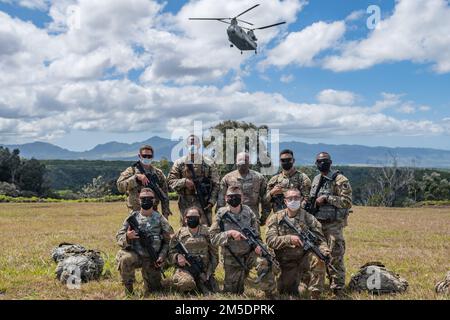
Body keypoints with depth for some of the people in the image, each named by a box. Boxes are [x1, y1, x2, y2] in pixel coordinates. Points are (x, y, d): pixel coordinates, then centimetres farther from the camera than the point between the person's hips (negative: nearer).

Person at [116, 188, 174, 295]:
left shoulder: (160, 219, -1)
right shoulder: (132, 217, 0)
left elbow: (168, 241, 4)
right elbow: (118, 237, 0)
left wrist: (162, 257, -10)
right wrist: (127, 237, -23)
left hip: (152, 259, 1)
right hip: (134, 254, 0)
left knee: (153, 290, 1)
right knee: (125, 259, -35)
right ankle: (128, 289, -12)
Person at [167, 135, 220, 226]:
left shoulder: (209, 163, 4)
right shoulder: (179, 163, 6)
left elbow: (215, 185, 4)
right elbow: (170, 180, 3)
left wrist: (211, 201, -6)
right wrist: (184, 182, -13)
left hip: (204, 205, -1)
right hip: (185, 205, 1)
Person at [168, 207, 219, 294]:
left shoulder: (207, 233, 5)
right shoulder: (179, 234, 4)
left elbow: (214, 254, 7)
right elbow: (171, 253, 9)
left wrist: (209, 273, -3)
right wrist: (177, 256, -14)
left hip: (204, 270, 2)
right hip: (185, 269, -2)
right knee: (185, 282, -35)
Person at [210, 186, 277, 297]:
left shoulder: (248, 211, -3)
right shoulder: (221, 214, -9)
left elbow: (256, 230, 7)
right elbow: (213, 237, -12)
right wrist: (230, 233, -27)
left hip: (250, 252, 0)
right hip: (232, 258, 0)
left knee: (264, 263, -31)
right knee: (231, 292, 5)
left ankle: (271, 295, -15)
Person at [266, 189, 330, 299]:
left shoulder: (309, 218, -3)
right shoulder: (276, 218, -3)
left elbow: (320, 240, -4)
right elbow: (270, 240, -12)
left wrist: (324, 250, -26)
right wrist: (289, 239, -26)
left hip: (305, 258, 0)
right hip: (286, 263, 1)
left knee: (317, 258, -32)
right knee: (285, 292, -7)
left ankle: (315, 295, -17)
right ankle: (303, 279, 27)